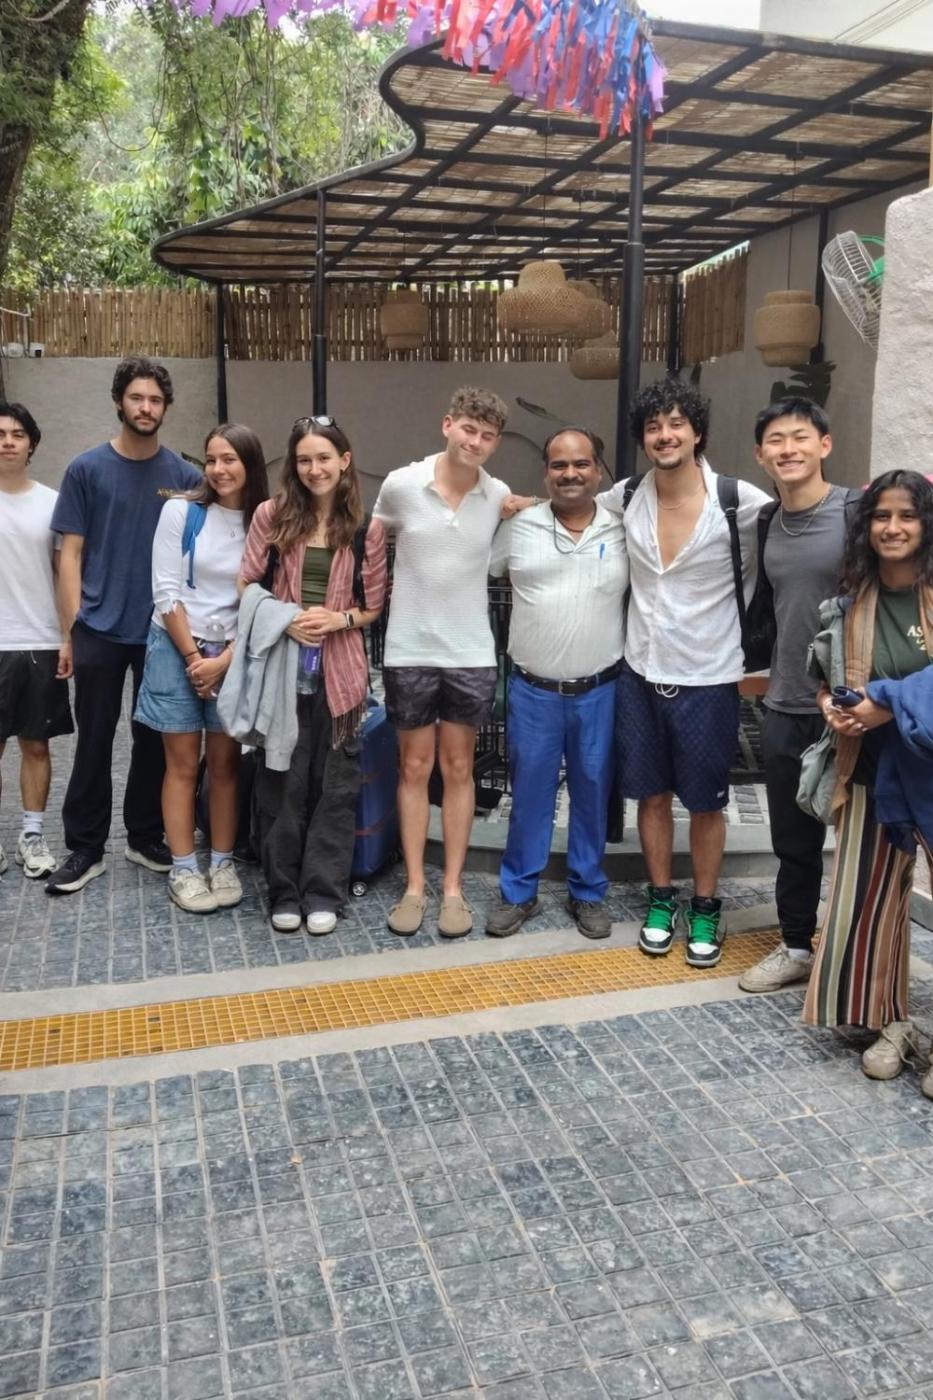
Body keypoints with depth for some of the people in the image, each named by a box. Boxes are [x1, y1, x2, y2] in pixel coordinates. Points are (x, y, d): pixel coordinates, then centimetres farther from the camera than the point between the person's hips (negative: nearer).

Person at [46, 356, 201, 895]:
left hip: (163, 630, 2)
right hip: (100, 630, -1)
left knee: (156, 738, 10)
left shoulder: (185, 475, 3)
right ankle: (86, 848, 15)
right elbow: (71, 553, 0)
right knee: (95, 740, 5)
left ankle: (146, 837, 25)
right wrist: (73, 627, -6)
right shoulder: (87, 468, 0)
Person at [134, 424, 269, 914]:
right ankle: (183, 871, 9)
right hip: (176, 647, -1)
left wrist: (223, 661, -8)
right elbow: (166, 592, -7)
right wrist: (193, 657, -8)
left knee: (225, 763, 5)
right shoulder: (181, 511, -5)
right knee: (183, 764, 2)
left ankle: (222, 864, 15)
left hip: (235, 655, 2)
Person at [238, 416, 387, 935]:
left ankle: (324, 893, 17)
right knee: (282, 783, 5)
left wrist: (340, 619, -14)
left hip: (340, 671, 0)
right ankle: (286, 892, 18)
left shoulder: (368, 528, 0)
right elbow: (246, 588, 3)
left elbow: (375, 606, 5)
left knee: (336, 785, 5)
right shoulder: (272, 515, 1)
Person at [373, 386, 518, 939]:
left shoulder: (500, 497, -4)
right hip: (409, 652, -1)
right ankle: (414, 886, 19)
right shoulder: (401, 485, -8)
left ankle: (453, 888, 18)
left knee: (459, 770, 9)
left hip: (472, 654, 1)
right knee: (415, 769, 9)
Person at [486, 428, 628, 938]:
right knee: (529, 793, 9)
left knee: (592, 793, 12)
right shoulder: (518, 527, -2)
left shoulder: (624, 530, -1)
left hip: (599, 691, 1)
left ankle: (587, 892, 28)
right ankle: (519, 893, 24)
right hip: (533, 690, 0)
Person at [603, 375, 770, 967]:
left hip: (708, 678, -3)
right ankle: (661, 900, 31)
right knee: (652, 794, 14)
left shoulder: (741, 502, -14)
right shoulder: (626, 497, -2)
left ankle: (705, 909, 28)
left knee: (706, 802, 10)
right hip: (642, 672, 3)